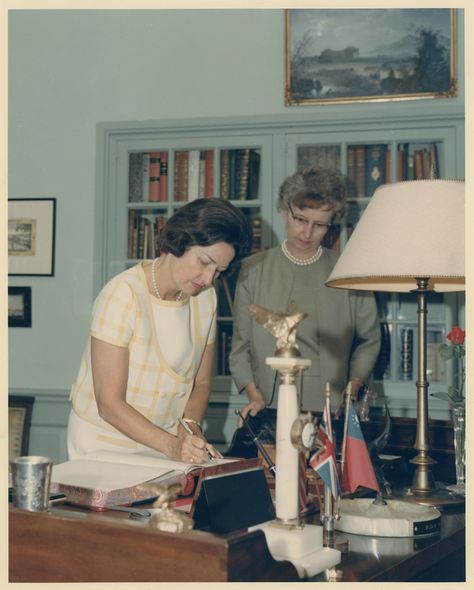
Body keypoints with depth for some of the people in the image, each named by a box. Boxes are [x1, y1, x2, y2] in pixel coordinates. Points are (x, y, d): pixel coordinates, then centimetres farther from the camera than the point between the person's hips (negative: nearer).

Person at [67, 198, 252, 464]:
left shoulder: (205, 297, 4)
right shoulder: (122, 295, -17)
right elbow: (109, 404, -18)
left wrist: (189, 426, -5)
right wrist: (172, 445, -27)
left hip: (164, 442, 4)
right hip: (105, 444, -4)